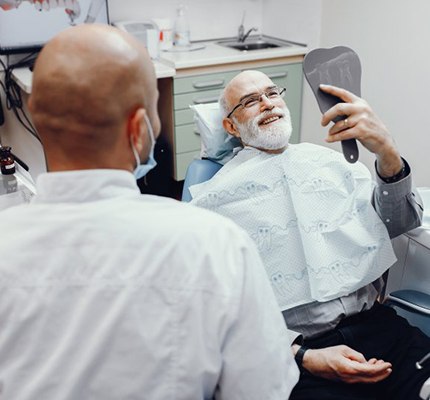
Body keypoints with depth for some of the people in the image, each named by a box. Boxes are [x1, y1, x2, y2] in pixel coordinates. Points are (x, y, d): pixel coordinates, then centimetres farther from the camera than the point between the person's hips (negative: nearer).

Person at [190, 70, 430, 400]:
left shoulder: (330, 160, 13)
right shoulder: (216, 198, 2)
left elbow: (401, 223, 7)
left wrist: (387, 152, -12)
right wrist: (304, 357, -12)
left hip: (375, 324, 4)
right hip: (292, 350, -3)